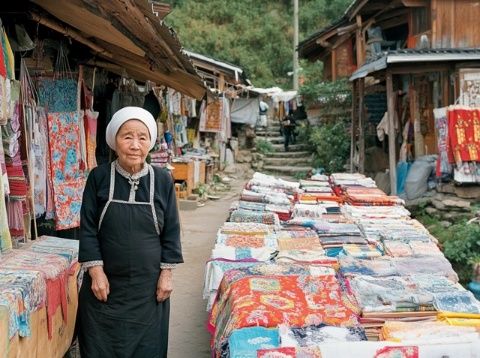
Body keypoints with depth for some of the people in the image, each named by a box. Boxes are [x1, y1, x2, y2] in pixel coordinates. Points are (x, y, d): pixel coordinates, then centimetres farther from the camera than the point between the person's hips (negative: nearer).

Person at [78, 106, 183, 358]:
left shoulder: (162, 180, -5)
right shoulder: (99, 177, -6)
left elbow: (171, 231, 0)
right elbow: (88, 228, -4)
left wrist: (166, 274, -2)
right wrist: (96, 271, -10)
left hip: (148, 285, 1)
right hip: (106, 282, 0)